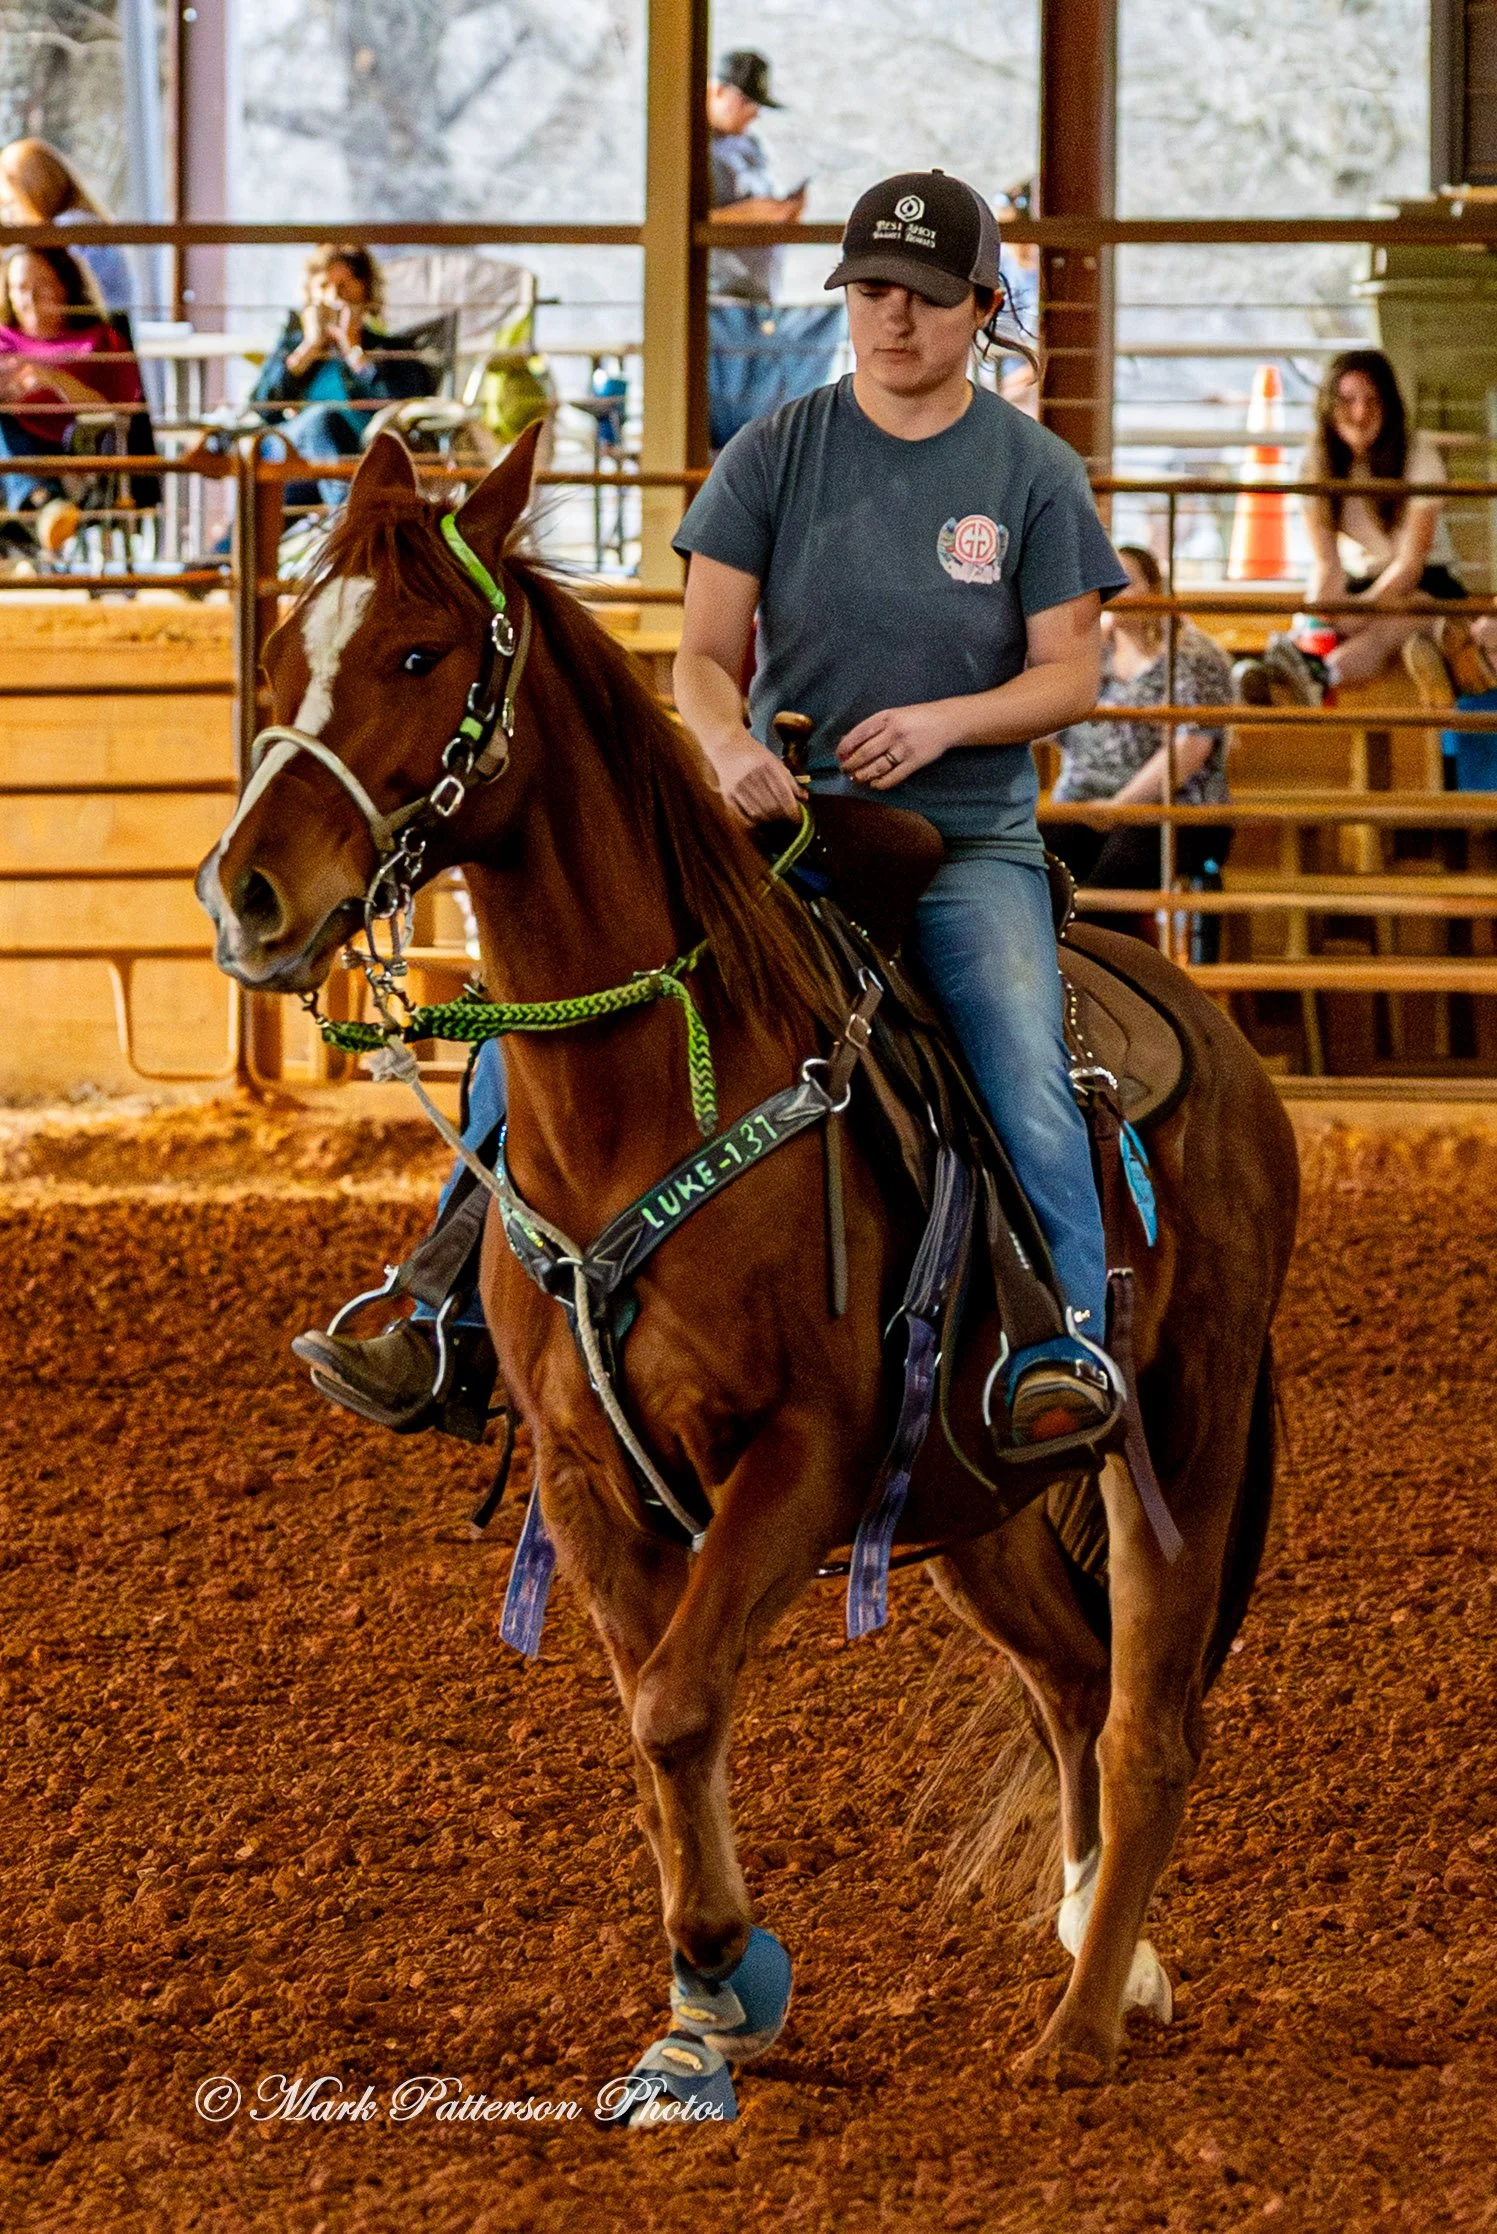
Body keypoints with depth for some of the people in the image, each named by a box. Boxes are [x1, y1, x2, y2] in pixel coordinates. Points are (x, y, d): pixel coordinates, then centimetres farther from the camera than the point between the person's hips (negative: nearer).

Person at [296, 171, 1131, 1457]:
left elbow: (1071, 673, 1)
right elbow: (706, 653, 1)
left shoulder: (1033, 473, 2)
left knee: (1025, 1080, -31)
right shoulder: (776, 456, 5)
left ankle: (1071, 1346, -28)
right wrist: (729, 746, -22)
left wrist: (947, 720, -18)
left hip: (971, 841, -2)